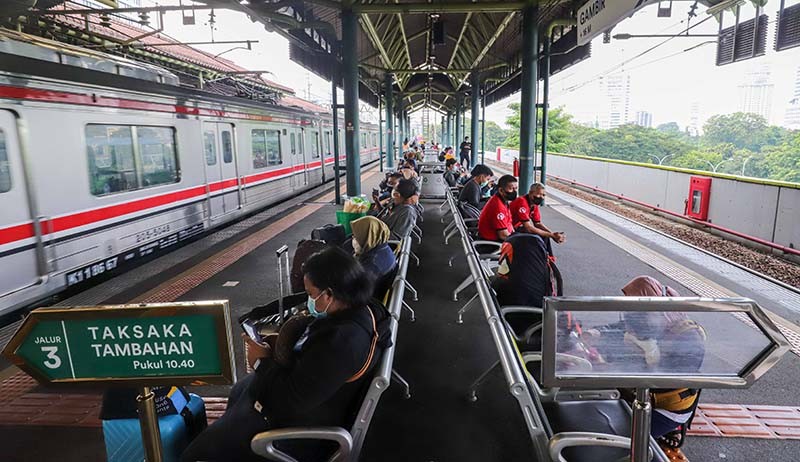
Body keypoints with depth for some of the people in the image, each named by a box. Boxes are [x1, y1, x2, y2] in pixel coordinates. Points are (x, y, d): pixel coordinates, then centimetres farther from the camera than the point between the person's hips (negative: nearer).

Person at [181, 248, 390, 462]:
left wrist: (262, 362, -16)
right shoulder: (361, 311, -9)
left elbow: (293, 399, -31)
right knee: (238, 391, 34)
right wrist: (273, 356, -7)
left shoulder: (342, 340, -39)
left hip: (298, 427, -10)